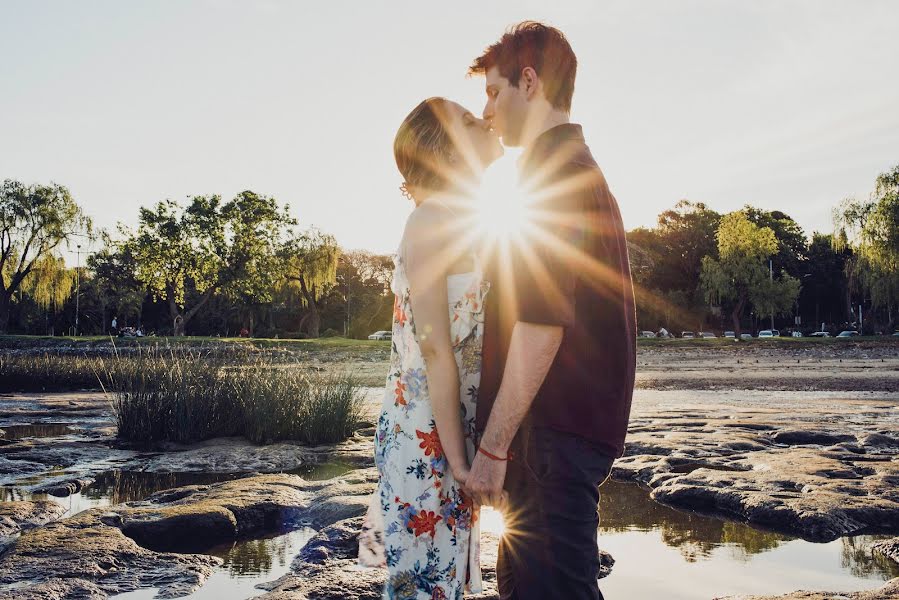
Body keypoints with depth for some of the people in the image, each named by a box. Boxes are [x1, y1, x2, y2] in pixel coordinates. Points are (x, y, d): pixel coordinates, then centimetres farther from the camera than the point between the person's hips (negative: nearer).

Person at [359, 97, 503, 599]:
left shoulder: (463, 222, 14)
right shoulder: (433, 220, -12)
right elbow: (435, 349, -18)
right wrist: (457, 458, -17)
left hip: (454, 431, 8)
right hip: (429, 437, -8)